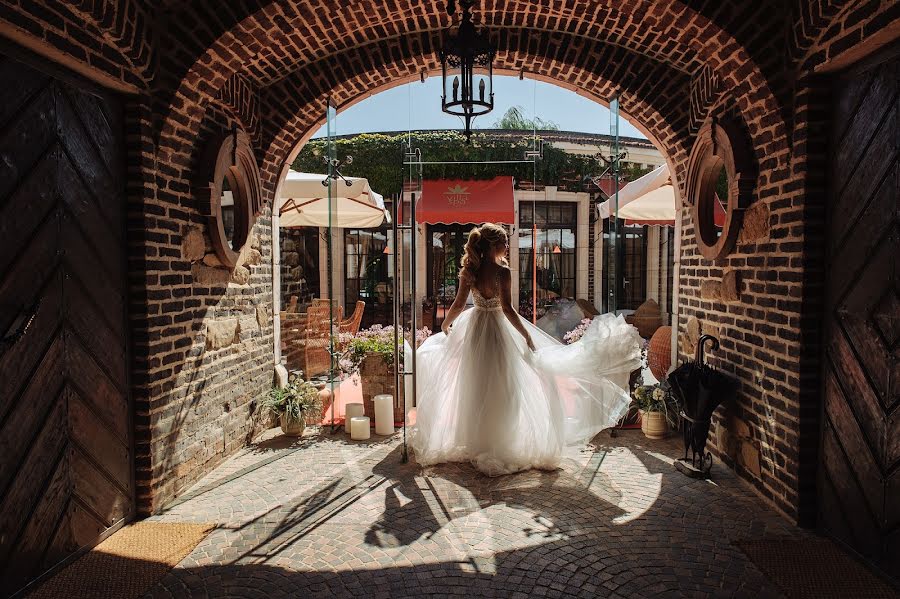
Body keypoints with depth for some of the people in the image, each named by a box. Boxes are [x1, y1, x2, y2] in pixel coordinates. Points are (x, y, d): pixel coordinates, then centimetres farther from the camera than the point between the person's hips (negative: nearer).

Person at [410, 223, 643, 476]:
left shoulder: (469, 270, -3)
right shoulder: (502, 271, -18)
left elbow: (458, 305, -1)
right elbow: (506, 309, -22)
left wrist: (446, 323, 16)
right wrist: (526, 335, -14)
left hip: (474, 329, 6)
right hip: (497, 331, -6)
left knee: (475, 388, 18)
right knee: (500, 390, 7)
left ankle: (473, 444, 31)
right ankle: (498, 448, 18)